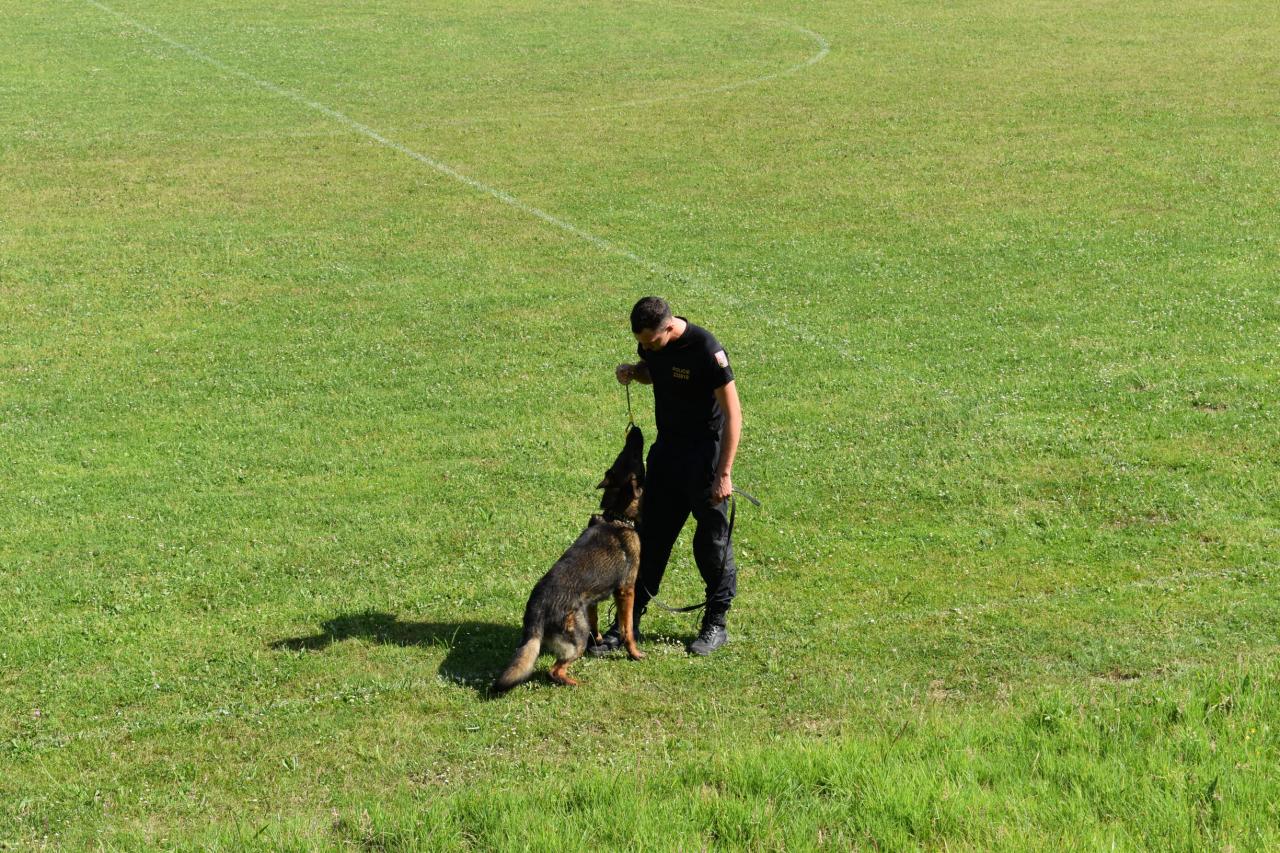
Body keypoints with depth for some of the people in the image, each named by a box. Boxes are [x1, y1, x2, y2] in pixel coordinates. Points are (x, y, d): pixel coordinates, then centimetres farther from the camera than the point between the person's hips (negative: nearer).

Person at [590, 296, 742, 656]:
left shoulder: (706, 350, -24)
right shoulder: (651, 344, -3)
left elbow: (733, 413, -20)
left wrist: (725, 473, -22)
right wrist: (631, 372, -4)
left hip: (705, 452, -7)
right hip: (667, 448, 7)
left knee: (712, 541, 3)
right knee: (650, 536, 8)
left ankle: (716, 624, 17)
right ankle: (628, 622, 14)